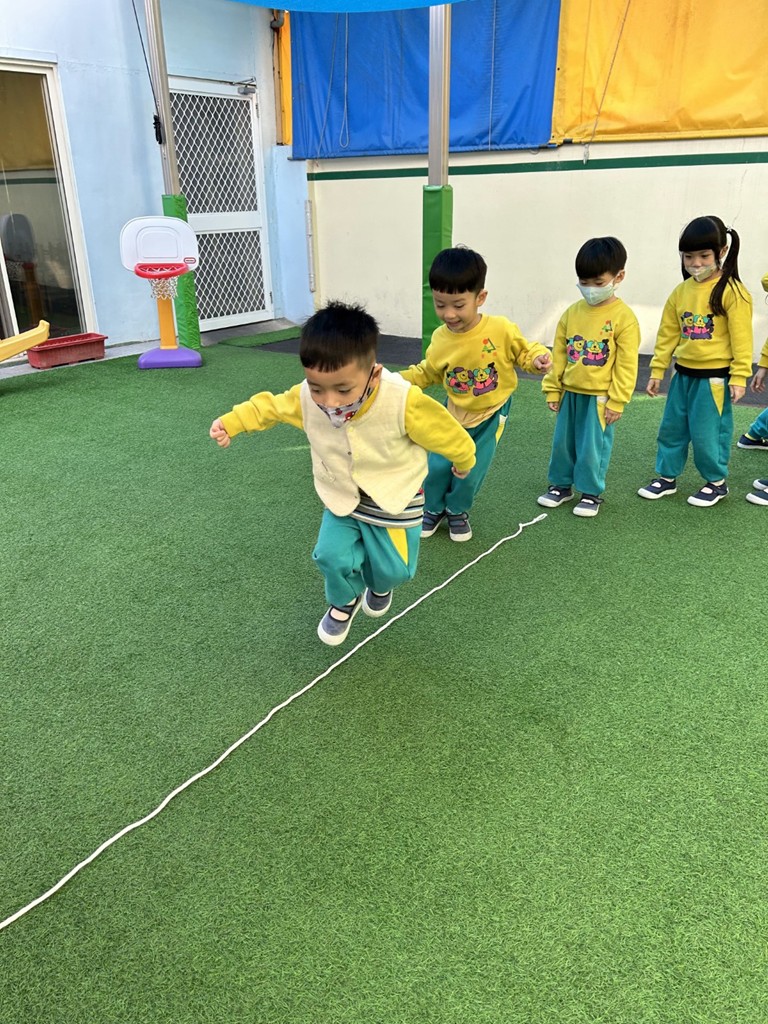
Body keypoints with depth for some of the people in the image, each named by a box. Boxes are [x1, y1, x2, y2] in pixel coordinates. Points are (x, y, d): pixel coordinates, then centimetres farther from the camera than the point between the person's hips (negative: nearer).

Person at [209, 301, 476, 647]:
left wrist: (464, 462, 3)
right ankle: (344, 602, 29)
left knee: (391, 568, 6)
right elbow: (270, 406, 1)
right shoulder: (306, 398, -23)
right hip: (341, 498, 3)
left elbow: (447, 434, -15)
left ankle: (379, 587, 48)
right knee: (332, 556, -8)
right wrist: (231, 422, -8)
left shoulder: (404, 402, -35)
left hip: (394, 499, -2)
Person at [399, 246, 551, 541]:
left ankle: (457, 511, 34)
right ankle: (433, 508, 31)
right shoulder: (440, 339, -12)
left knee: (472, 470, 3)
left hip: (491, 414, -2)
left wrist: (538, 358, -28)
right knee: (437, 465, 1)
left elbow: (523, 351, -6)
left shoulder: (501, 329, -23)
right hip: (455, 412, 2)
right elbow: (428, 372, 4)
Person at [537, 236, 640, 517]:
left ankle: (591, 492, 20)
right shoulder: (572, 313, 3)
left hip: (600, 398, -5)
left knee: (593, 447, 4)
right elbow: (559, 354, 8)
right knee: (562, 442, 14)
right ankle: (561, 485, 31)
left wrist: (617, 401, -12)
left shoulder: (624, 317, -11)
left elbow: (626, 365, -10)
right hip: (570, 393, 5)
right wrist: (552, 389, 6)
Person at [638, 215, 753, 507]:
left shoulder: (732, 292, -12)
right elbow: (667, 333, 9)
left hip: (713, 378, -6)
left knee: (707, 433, 1)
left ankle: (716, 482, 21)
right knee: (671, 428, 12)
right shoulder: (681, 291, 5)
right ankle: (667, 477, 27)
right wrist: (657, 371, 8)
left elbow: (741, 338, -12)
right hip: (683, 374, 6)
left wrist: (739, 376, -14)